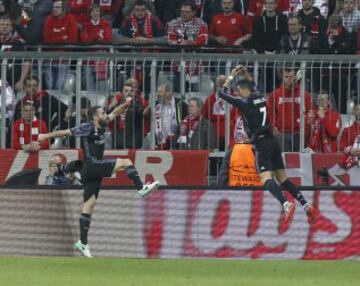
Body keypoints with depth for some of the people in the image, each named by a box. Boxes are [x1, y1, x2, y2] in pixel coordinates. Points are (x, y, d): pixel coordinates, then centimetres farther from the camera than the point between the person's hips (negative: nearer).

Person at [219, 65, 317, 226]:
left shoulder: (245, 103, -6)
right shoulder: (260, 98, 13)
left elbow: (223, 93, 3)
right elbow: (252, 86, 38)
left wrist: (232, 75, 11)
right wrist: (246, 74, 26)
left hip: (262, 144, -8)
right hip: (273, 142, 8)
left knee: (266, 179, -18)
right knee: (283, 179, 12)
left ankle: (286, 204, -40)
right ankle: (307, 206, 2)